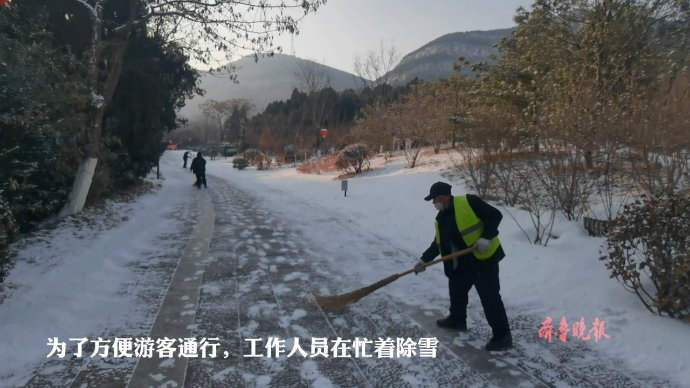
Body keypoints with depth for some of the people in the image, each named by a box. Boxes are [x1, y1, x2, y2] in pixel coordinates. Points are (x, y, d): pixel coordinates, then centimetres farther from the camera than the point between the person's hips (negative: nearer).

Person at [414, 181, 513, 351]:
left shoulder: (469, 202, -16)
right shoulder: (442, 218, 9)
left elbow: (495, 215, -16)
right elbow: (438, 244, 14)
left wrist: (486, 237, -25)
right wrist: (424, 260, 8)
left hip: (485, 258, -9)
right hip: (463, 261, 9)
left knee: (490, 296, -7)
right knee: (456, 288, 21)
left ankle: (503, 336, 5)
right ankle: (457, 319, 43)